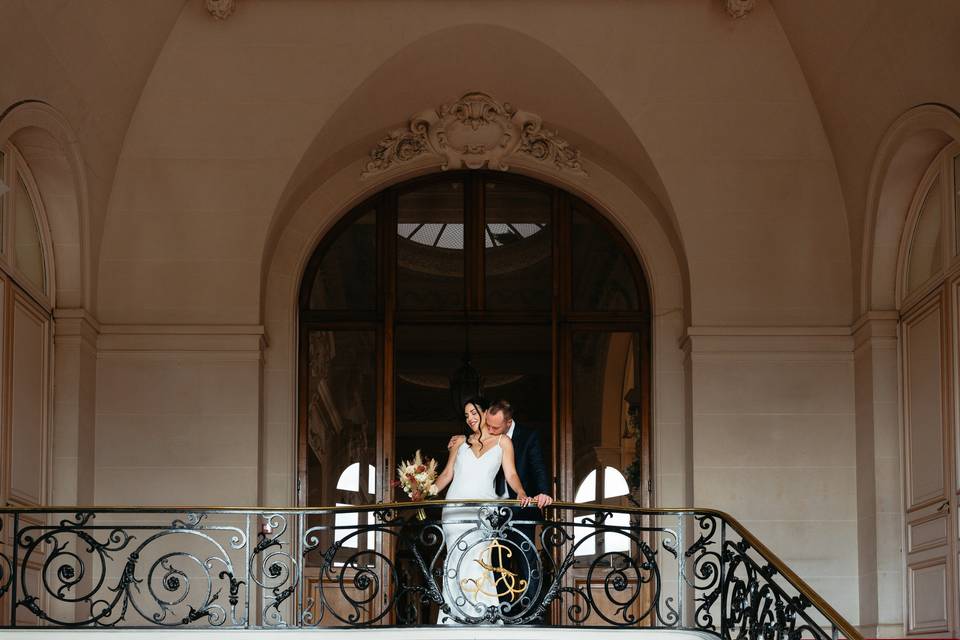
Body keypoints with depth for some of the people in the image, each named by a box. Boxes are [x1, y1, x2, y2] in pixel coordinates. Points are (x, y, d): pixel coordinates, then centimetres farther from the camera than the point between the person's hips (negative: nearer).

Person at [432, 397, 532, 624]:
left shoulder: (502, 441, 12)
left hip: (483, 510, -2)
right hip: (455, 509, 2)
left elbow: (510, 474, 3)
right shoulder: (460, 443, 18)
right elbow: (447, 474, 16)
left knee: (479, 566, -15)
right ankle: (453, 621, -4)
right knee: (455, 567, -4)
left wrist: (521, 493, -16)